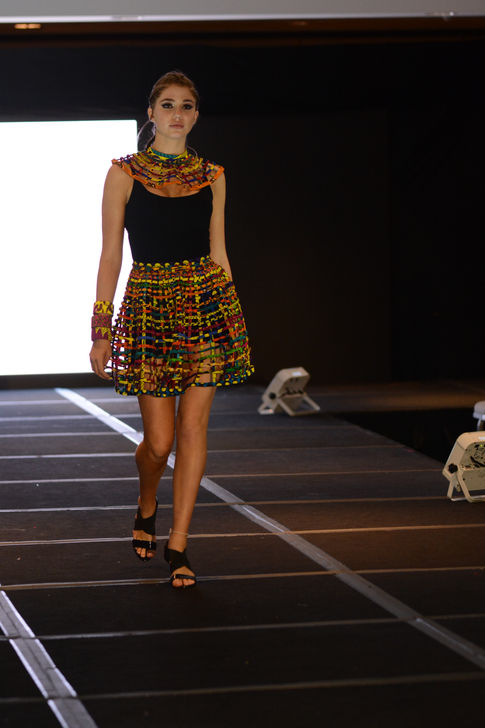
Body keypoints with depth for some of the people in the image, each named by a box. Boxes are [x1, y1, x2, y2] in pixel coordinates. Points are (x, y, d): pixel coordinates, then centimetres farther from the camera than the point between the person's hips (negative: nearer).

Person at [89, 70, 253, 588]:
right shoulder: (125, 174, 0)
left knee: (193, 427, -2)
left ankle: (177, 543, 8)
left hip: (206, 304, 2)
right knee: (159, 439, -1)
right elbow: (110, 255, 0)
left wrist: (236, 326, 10)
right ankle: (146, 507, 32)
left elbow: (218, 253, 12)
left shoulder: (211, 177, 8)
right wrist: (101, 330, -4)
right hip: (149, 307, -2)